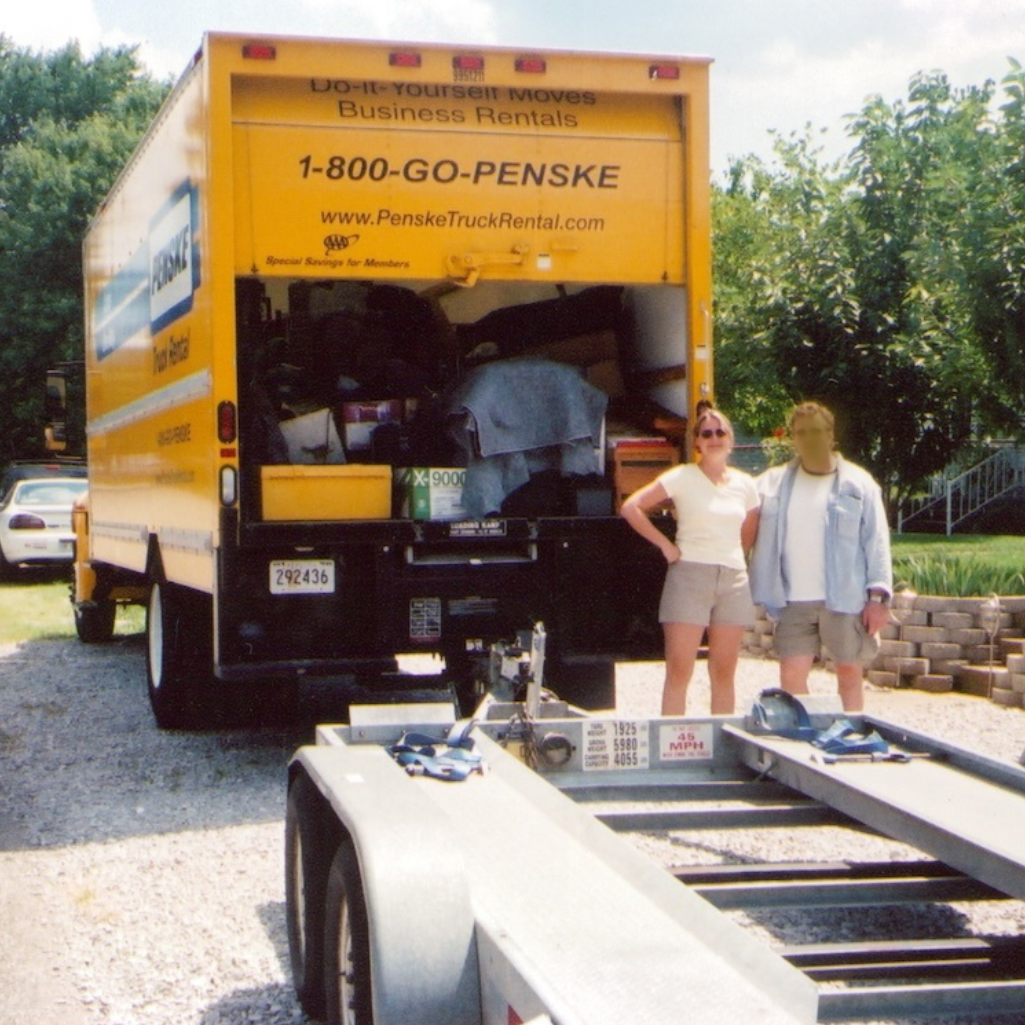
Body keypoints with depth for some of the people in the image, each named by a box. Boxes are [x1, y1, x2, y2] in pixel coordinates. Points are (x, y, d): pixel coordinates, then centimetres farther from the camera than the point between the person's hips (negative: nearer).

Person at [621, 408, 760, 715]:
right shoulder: (682, 477, -2)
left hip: (734, 578, 4)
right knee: (679, 672, -6)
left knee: (724, 673, 7)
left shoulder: (745, 484, 10)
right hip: (690, 575, -4)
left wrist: (734, 557, 11)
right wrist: (665, 544, -8)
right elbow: (631, 507, -8)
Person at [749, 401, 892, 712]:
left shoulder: (858, 483, 4)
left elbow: (876, 542, 0)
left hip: (845, 601, -2)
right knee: (791, 677, 0)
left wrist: (878, 595, -7)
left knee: (850, 676, 5)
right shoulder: (773, 483, 11)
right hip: (793, 602, 2)